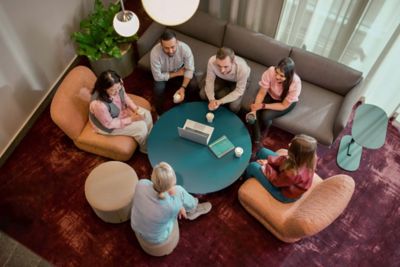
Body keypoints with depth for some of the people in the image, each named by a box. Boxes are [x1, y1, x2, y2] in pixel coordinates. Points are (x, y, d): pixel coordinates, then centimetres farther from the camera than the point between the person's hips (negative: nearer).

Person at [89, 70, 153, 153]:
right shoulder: (99, 104, -43)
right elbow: (109, 124, -27)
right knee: (141, 127, -11)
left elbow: (124, 97, -1)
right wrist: (131, 119, -26)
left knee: (146, 114, 2)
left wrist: (135, 108, -17)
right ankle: (145, 148, 22)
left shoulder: (117, 85, -25)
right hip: (108, 124, -7)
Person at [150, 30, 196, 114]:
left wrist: (182, 88, -36)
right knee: (158, 89, -29)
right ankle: (160, 113, 0)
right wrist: (177, 73, -22)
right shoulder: (155, 52, -36)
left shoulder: (185, 48, -32)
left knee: (193, 85, -22)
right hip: (163, 75, -1)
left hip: (180, 70, 2)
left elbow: (189, 70, -24)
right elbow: (158, 77, -28)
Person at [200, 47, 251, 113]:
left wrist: (220, 101, -37)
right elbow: (209, 81, -21)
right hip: (220, 78, 2)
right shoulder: (212, 61, -39)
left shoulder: (243, 69, -42)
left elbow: (239, 91, -27)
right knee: (203, 95, -10)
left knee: (234, 107, -18)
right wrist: (212, 100, -35)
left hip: (236, 81, -2)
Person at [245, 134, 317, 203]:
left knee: (252, 166, -7)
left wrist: (266, 166, -10)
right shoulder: (310, 158, -25)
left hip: (285, 195, -7)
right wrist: (268, 161, -10)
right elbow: (285, 159, -6)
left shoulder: (293, 173, -46)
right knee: (262, 151, 10)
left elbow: (277, 181, -23)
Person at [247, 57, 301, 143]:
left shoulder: (295, 83, -35)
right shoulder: (270, 72, -31)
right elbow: (262, 93, -20)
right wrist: (254, 109, -34)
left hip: (287, 102, -2)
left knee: (265, 115, -25)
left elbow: (283, 105, -24)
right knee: (256, 113, -24)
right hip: (270, 94, 2)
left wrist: (263, 106, -31)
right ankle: (256, 140, -8)